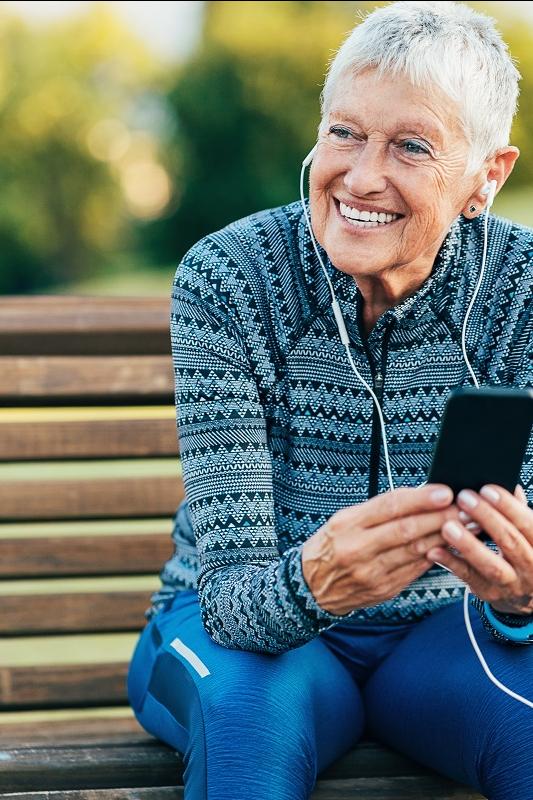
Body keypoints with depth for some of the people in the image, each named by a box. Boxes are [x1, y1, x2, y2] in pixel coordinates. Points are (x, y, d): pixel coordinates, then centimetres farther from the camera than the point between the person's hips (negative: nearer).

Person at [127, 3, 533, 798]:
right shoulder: (223, 280, -17)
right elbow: (231, 592, -21)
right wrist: (312, 585, -46)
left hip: (442, 629, 2)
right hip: (243, 625, -1)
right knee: (251, 709, -36)